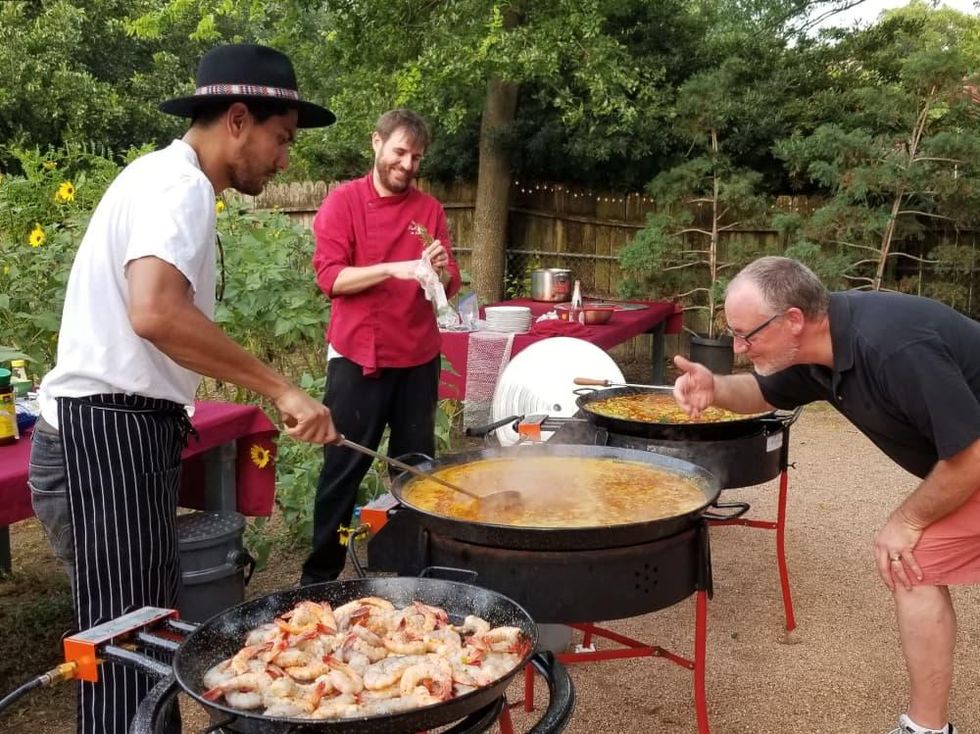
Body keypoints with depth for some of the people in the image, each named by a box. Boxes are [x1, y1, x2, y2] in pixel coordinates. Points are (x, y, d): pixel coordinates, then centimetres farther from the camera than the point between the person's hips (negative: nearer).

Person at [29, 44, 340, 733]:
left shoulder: (161, 176, 18)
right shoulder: (181, 185, -14)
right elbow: (155, 312, -32)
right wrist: (283, 389, -28)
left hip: (112, 434, 10)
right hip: (113, 435, -10)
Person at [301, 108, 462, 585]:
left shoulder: (429, 209, 9)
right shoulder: (344, 201, -2)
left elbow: (450, 288, 8)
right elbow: (329, 277, -12)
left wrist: (441, 271, -14)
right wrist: (394, 268, -23)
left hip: (418, 358, 4)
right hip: (358, 357, -3)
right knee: (343, 468, 4)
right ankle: (320, 573, 17)